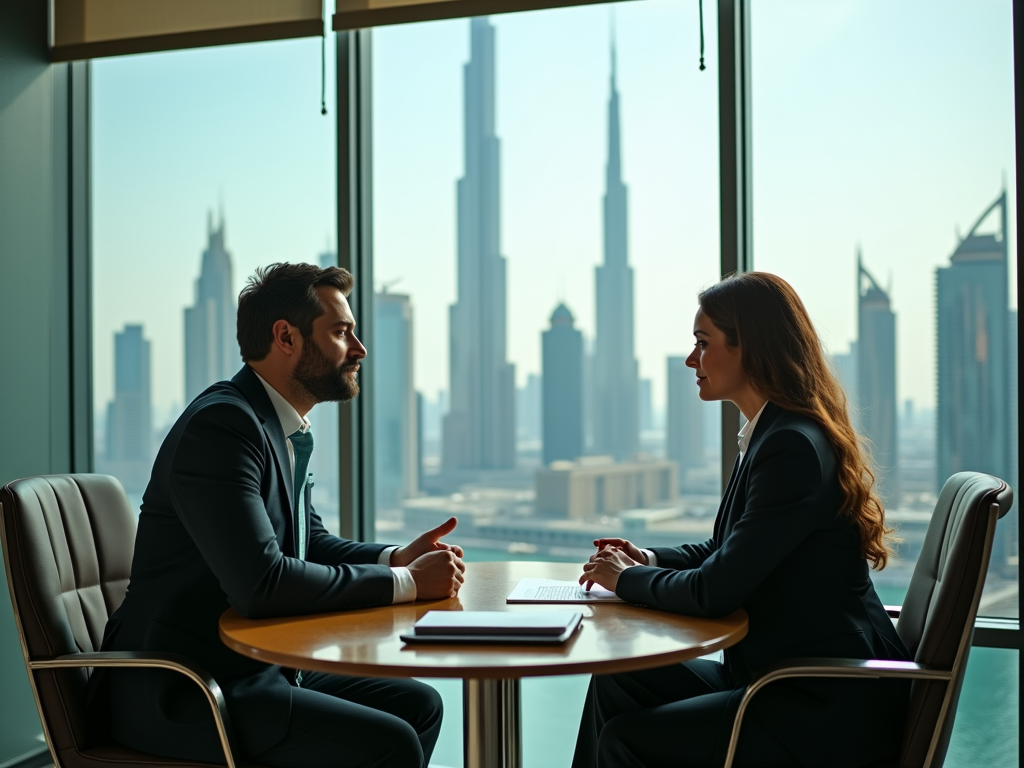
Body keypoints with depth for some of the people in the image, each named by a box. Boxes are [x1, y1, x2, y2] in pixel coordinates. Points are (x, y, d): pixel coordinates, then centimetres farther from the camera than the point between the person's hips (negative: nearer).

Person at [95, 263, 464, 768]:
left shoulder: (285, 431, 10)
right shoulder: (221, 425, -20)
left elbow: (311, 543, 20)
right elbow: (261, 582, -29)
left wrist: (396, 558, 0)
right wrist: (405, 582, -20)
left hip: (253, 667, 10)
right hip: (177, 695, -10)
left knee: (418, 704, 9)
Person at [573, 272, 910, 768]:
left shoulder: (794, 447, -22)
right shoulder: (771, 434, 10)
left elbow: (714, 592, -22)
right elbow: (728, 554, 21)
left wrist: (629, 578, -5)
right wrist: (649, 560, 6)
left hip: (833, 708, -9)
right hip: (782, 673, 10)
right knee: (617, 682, 5)